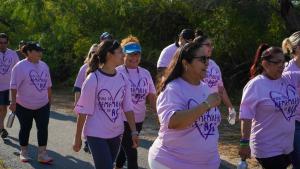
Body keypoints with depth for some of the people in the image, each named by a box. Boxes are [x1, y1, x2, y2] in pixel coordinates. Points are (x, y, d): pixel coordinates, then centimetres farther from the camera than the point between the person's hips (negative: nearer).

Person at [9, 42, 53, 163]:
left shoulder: (44, 66, 7)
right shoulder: (20, 66, -12)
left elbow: (48, 85, 15)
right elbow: (14, 85, -14)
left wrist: (49, 99, 17)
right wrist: (13, 101, -18)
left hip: (43, 105, 5)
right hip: (24, 106, -4)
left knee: (43, 128, -2)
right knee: (25, 128, 8)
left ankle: (42, 154, 2)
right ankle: (24, 152, 23)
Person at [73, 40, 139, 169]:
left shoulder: (123, 79, 2)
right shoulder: (93, 79, -14)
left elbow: (128, 107, 7)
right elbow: (83, 111, -11)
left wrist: (134, 131, 3)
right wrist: (77, 138, -8)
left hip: (116, 134, 6)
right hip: (96, 134, -6)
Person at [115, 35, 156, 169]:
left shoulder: (145, 73, 5)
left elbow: (152, 97, 11)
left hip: (139, 120, 5)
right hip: (123, 119, -5)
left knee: (125, 148, 21)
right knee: (132, 154, -5)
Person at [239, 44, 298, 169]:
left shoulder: (290, 79, 3)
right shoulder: (255, 85, -15)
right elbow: (246, 116, -16)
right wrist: (244, 143, -18)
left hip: (288, 145, 7)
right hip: (267, 149, -7)